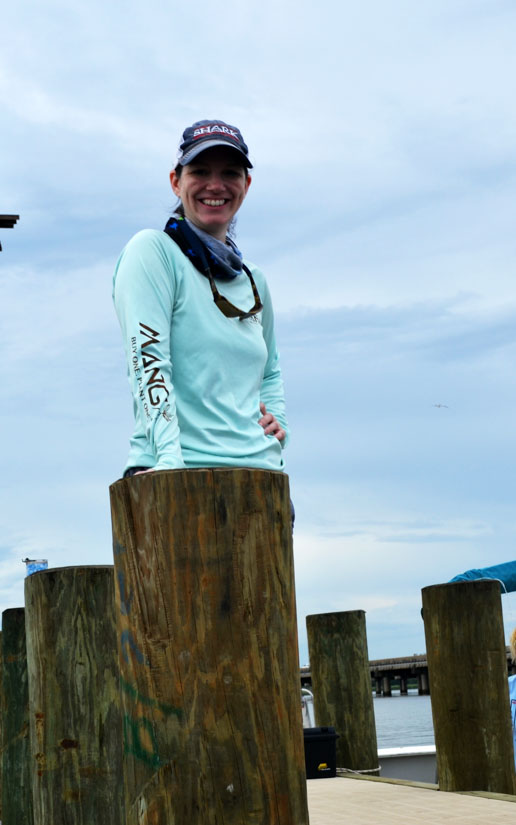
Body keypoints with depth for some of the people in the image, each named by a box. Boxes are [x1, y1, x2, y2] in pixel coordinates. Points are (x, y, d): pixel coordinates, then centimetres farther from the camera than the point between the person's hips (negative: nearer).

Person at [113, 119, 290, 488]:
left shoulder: (254, 280, 19)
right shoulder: (154, 251, 1)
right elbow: (148, 358, -11)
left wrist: (278, 422, 13)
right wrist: (170, 458, -22)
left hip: (259, 472, 6)